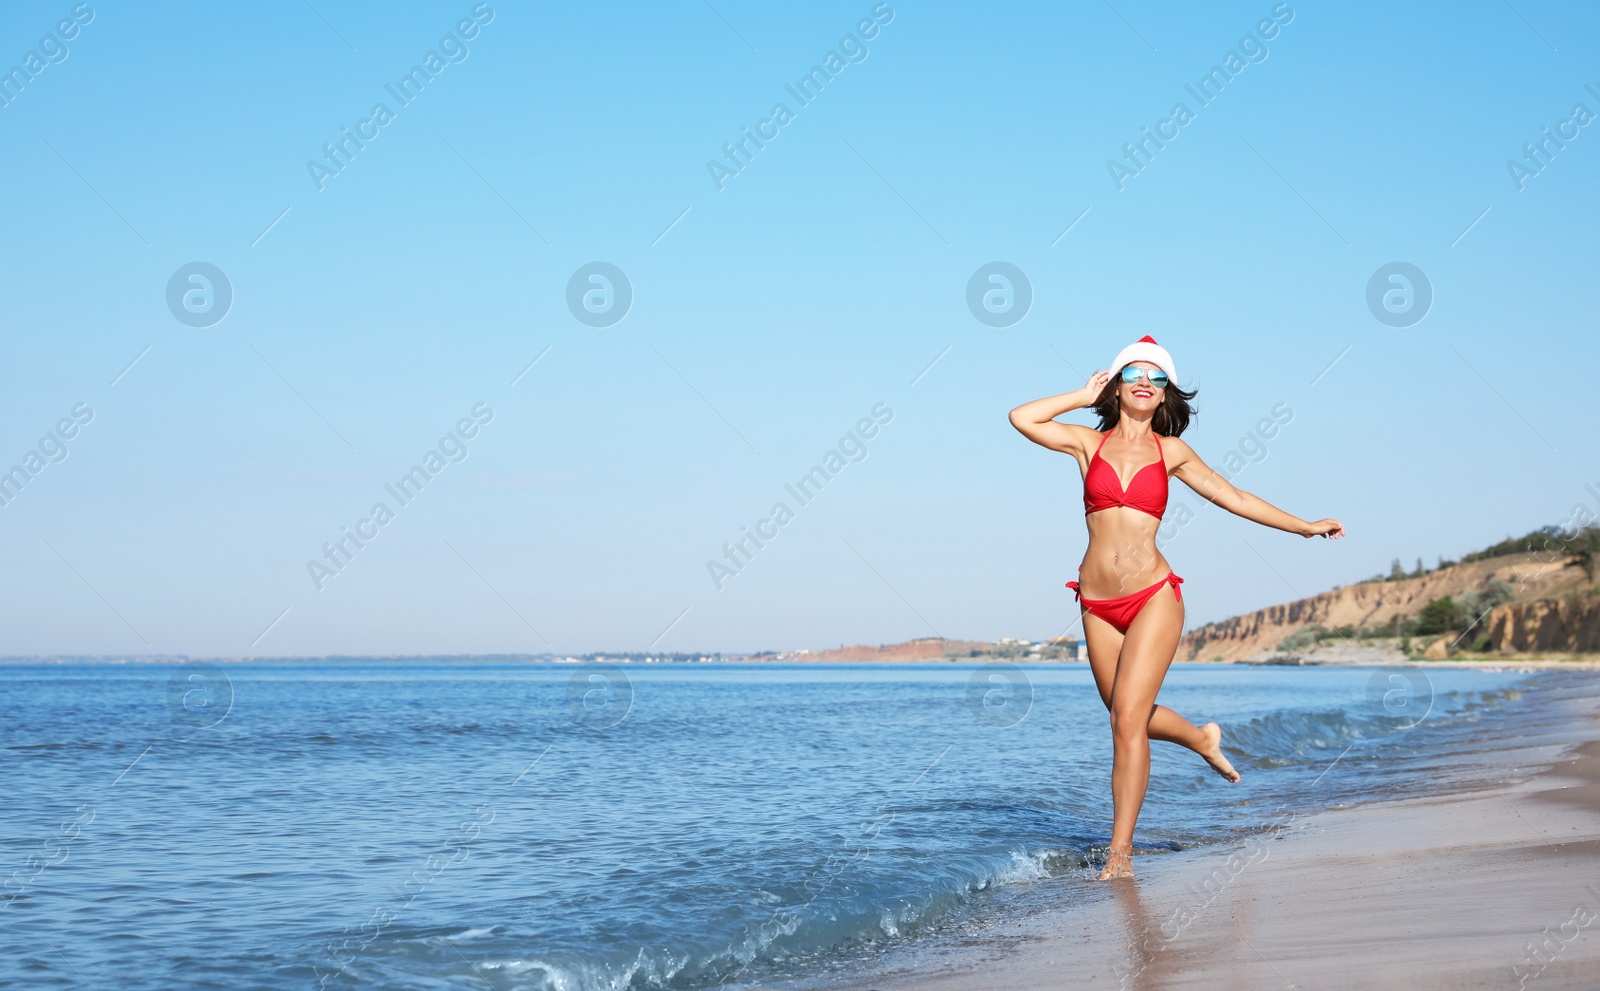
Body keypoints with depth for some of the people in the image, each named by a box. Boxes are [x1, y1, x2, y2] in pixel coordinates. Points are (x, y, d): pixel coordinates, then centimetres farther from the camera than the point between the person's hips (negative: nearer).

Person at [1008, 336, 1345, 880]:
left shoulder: (1172, 452, 8)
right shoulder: (1089, 442, 7)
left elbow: (1235, 498, 16)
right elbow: (1022, 417, -6)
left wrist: (1303, 526, 19)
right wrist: (1086, 395, 5)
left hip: (1153, 596, -2)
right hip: (1098, 604, 2)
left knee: (1128, 718, -12)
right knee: (1128, 717, 13)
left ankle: (1120, 852, -6)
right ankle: (1202, 738, 44)